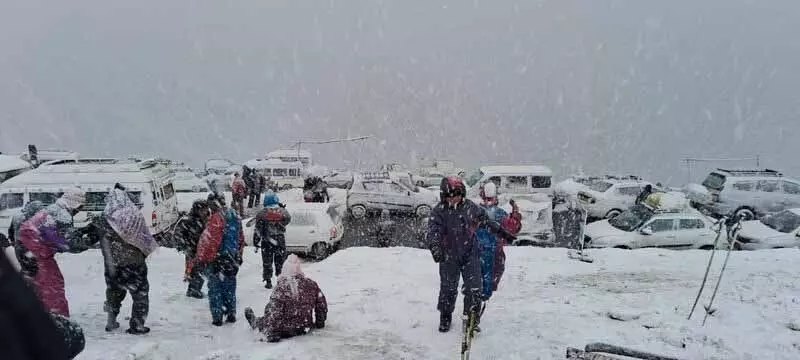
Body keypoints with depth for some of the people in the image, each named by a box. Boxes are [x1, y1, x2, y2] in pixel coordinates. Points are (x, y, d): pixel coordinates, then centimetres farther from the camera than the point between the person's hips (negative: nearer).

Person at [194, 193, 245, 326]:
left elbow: (208, 240, -18)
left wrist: (199, 259, -11)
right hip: (232, 259, 7)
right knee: (230, 287, 16)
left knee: (215, 288, 2)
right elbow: (241, 239, 15)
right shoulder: (235, 217, 8)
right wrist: (238, 256, 25)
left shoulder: (216, 218, -16)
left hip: (216, 260, -7)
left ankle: (217, 317, 2)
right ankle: (231, 314, 21)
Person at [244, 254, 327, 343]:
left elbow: (273, 312, -21)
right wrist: (320, 323, 18)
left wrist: (272, 334, -14)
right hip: (307, 328, 5)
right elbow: (322, 304, 4)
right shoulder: (311, 284, -6)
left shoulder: (281, 287, -20)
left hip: (286, 331, -5)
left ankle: (254, 322, 52)